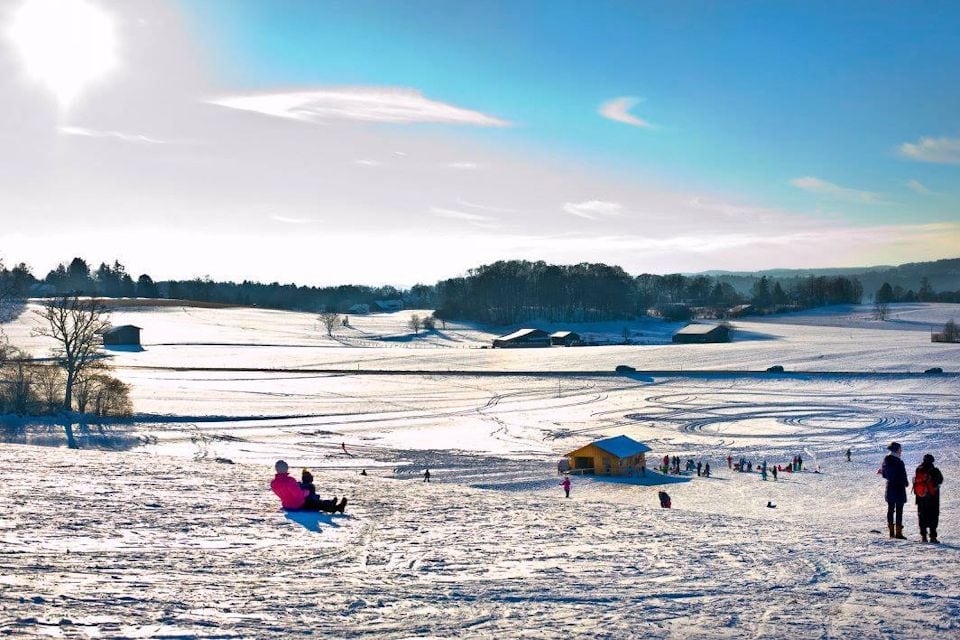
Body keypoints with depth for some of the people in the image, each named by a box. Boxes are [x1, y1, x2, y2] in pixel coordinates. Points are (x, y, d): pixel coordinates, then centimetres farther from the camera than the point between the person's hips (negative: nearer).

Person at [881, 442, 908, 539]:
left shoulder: (886, 461, 0)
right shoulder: (899, 462, -20)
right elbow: (903, 477, -16)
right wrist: (906, 483, 5)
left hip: (890, 488, 6)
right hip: (899, 488, -6)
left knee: (890, 510, 14)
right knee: (899, 511, 0)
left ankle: (891, 532, 17)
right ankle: (898, 533, 0)